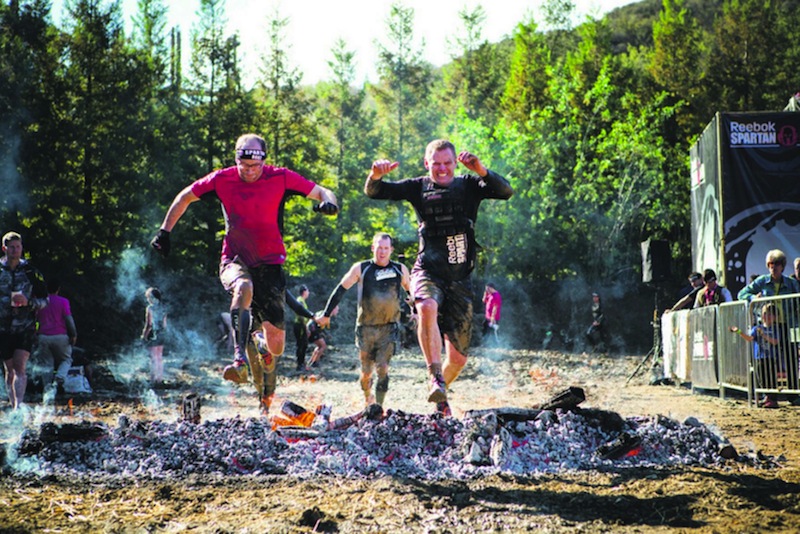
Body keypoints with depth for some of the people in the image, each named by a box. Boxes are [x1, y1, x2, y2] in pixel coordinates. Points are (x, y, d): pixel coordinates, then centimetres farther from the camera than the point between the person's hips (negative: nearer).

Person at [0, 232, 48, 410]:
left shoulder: (31, 272, 2)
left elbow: (44, 300, 6)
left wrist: (28, 302, -13)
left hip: (25, 327, -2)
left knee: (20, 367, -15)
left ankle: (19, 406, -21)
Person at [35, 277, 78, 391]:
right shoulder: (63, 301, -2)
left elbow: (35, 320, 11)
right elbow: (68, 319, -6)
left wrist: (36, 335, 19)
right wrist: (74, 335, 0)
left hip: (43, 336, 2)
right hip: (60, 336, -2)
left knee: (47, 364, 10)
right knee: (66, 360, 13)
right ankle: (60, 378, -12)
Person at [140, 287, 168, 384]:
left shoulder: (150, 308, -15)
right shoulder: (162, 307, 3)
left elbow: (148, 324, -15)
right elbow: (164, 323, 10)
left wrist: (144, 335, -5)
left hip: (152, 335, -6)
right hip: (161, 334, 6)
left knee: (154, 358, 0)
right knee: (160, 357, 14)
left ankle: (154, 378, 4)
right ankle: (160, 377, 19)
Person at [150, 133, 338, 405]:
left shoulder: (281, 178, -9)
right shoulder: (223, 179, -6)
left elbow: (320, 192, -4)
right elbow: (185, 197, 8)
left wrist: (329, 201, -27)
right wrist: (164, 231, 6)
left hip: (270, 262, 0)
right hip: (235, 260, 0)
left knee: (276, 349, -2)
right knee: (243, 287, -40)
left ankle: (261, 340, 37)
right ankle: (240, 359, -42)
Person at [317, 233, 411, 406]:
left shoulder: (400, 270, 2)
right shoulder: (361, 268, -2)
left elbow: (412, 292, 17)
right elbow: (340, 290, 5)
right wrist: (326, 314, 6)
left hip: (389, 327, 0)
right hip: (366, 327, 0)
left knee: (382, 368, -13)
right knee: (366, 371, 5)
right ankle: (367, 397, 32)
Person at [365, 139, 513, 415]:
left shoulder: (468, 185, 5)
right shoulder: (418, 187, 6)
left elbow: (506, 192, -11)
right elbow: (373, 192, 0)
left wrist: (481, 171, -29)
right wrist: (375, 176, -24)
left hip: (460, 280, 2)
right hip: (428, 272, -2)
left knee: (458, 357, 4)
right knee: (427, 307, -39)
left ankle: (440, 395, 34)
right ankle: (436, 377, -37)